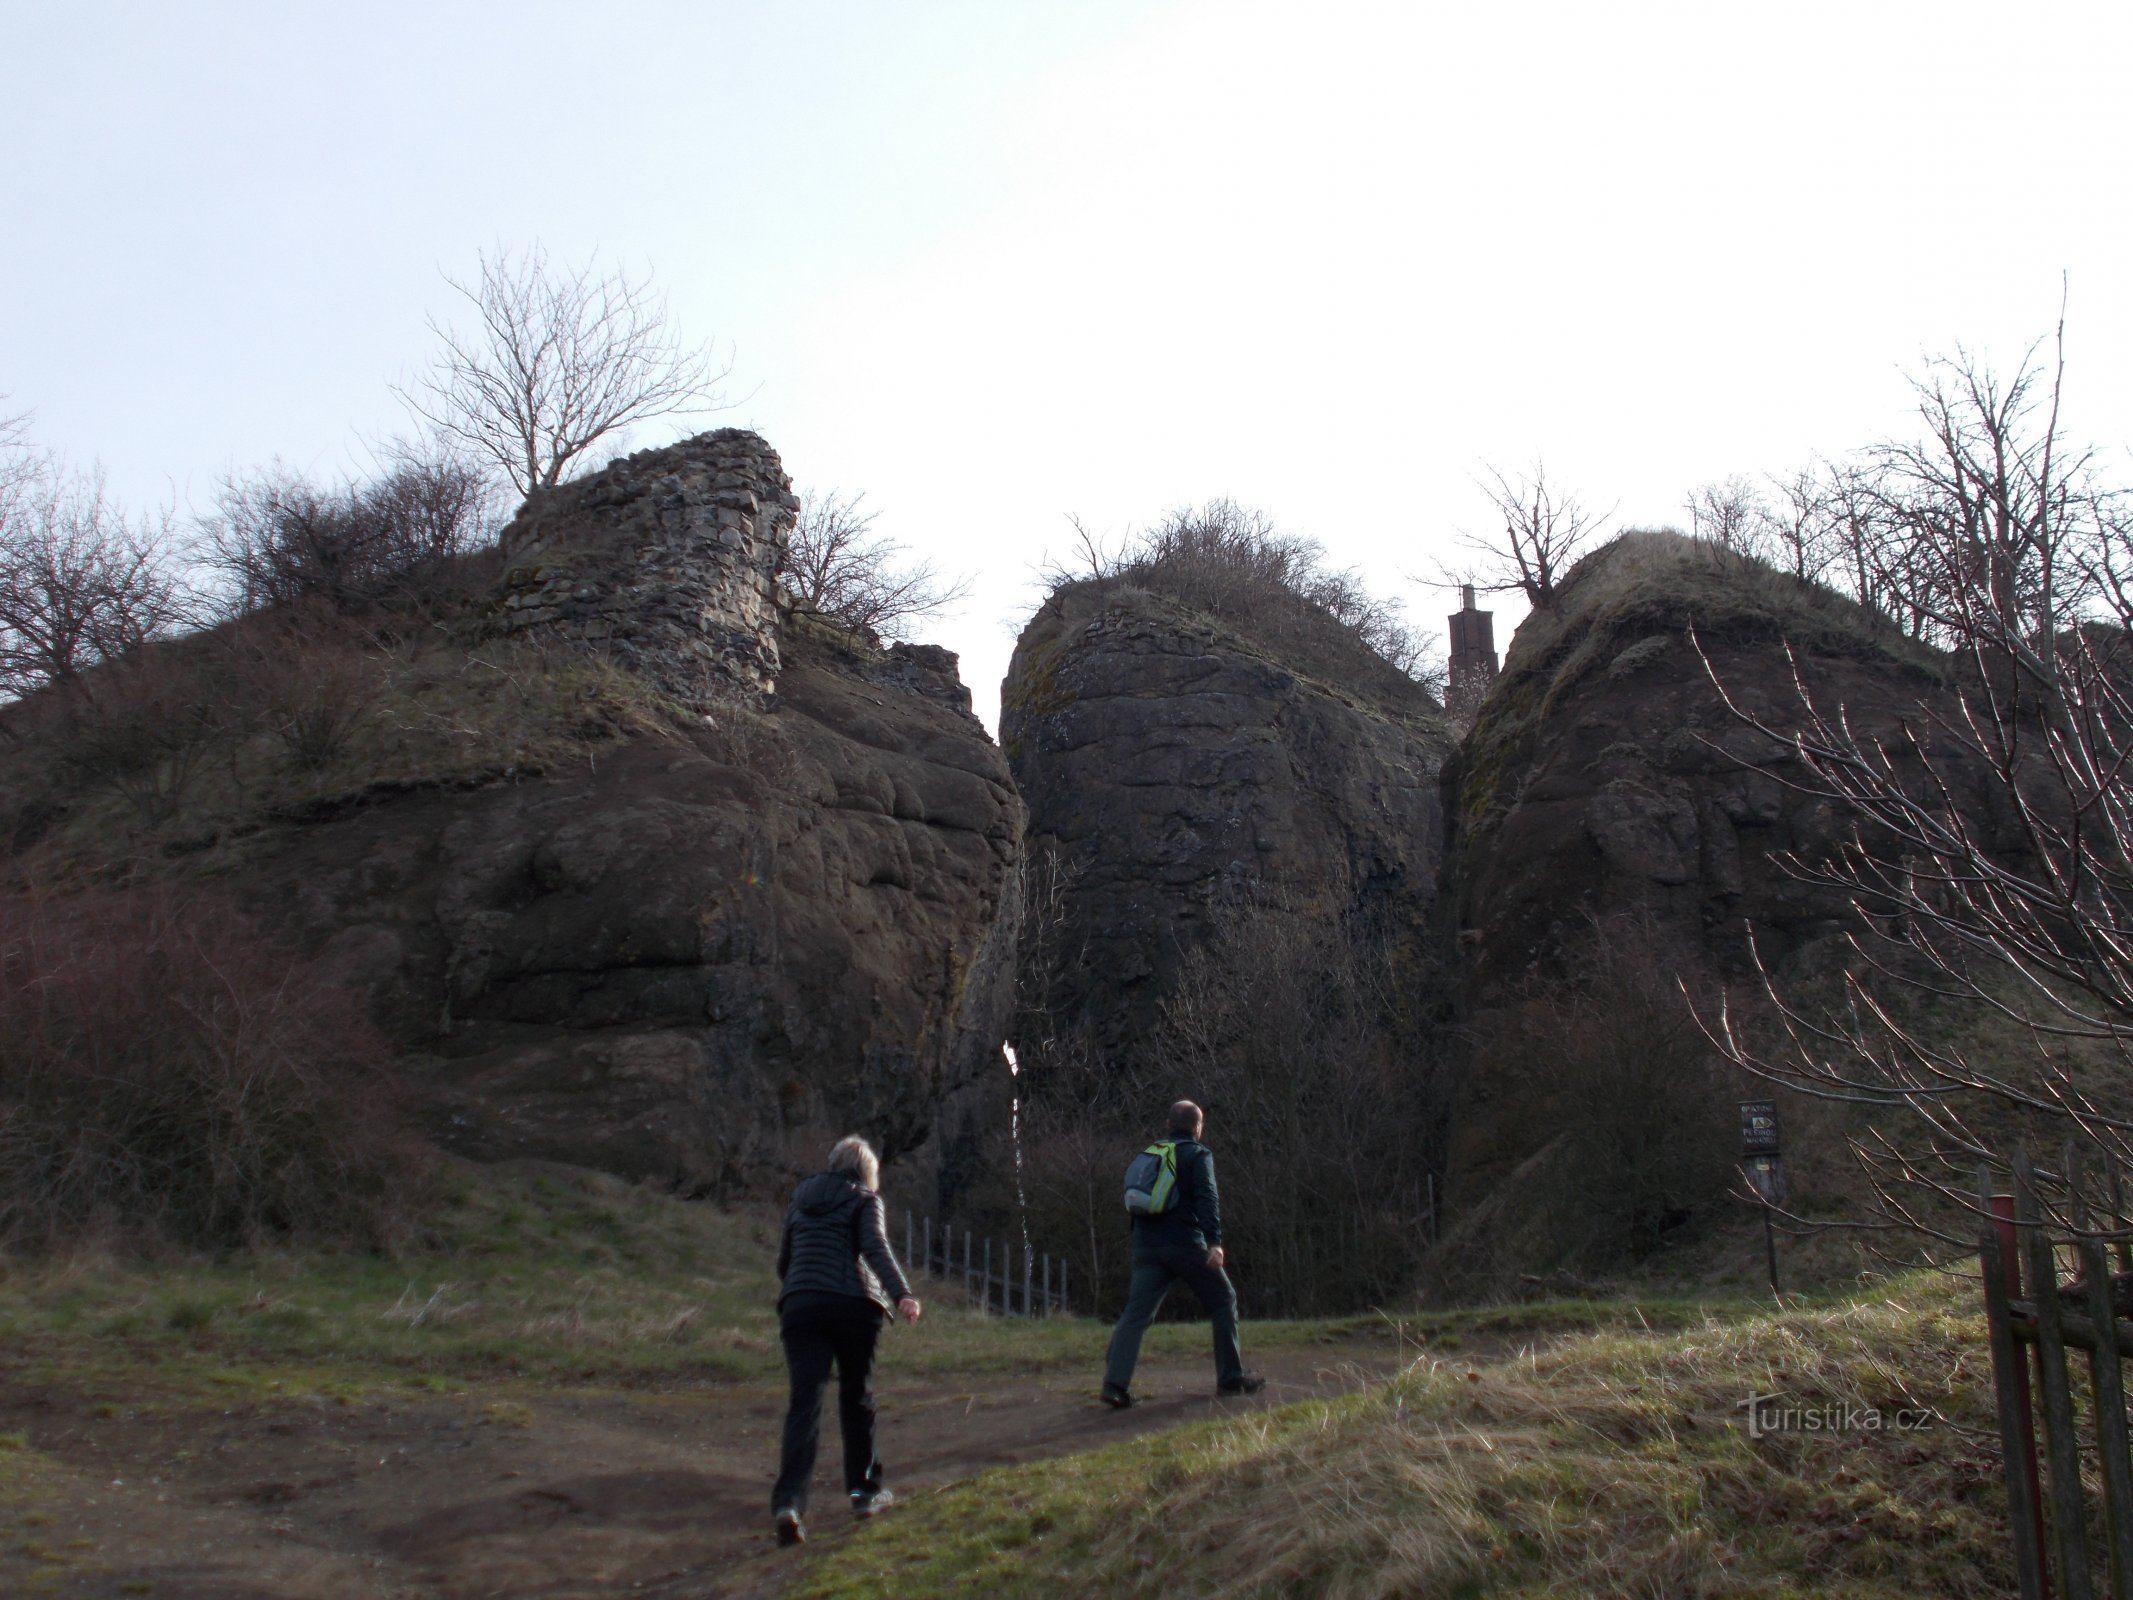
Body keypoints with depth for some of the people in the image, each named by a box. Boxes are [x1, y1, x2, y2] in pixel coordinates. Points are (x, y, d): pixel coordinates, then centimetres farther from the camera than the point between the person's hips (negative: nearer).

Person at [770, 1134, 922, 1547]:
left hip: (799, 1306, 3)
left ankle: (789, 1501, -22)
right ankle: (864, 1490, 22)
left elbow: (783, 1260, 27)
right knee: (857, 1397, 14)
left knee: (805, 1402, -6)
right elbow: (875, 1248, -11)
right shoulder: (865, 1200, 7)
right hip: (852, 1306, -3)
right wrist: (902, 1295, -22)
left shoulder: (801, 1199, 21)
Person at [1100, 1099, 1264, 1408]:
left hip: (1147, 1247, 5)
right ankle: (1231, 1377, 15)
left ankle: (1115, 1382, -17)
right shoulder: (1198, 1154, 1)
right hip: (1186, 1244, -5)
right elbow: (1207, 1198, -14)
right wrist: (1214, 1241, -22)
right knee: (1223, 1302, 12)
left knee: (1135, 1314, -2)